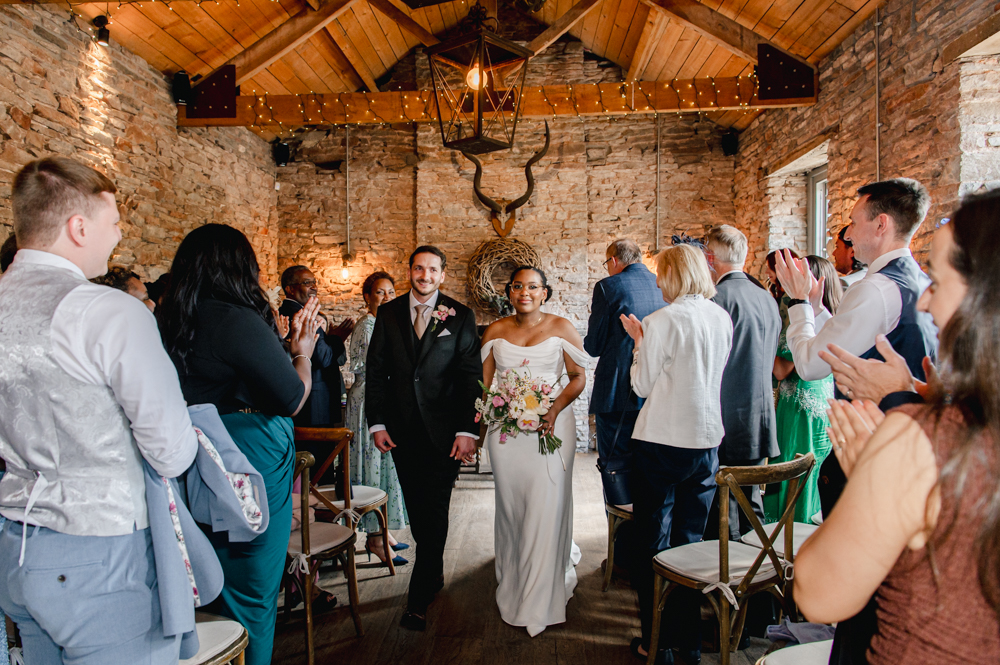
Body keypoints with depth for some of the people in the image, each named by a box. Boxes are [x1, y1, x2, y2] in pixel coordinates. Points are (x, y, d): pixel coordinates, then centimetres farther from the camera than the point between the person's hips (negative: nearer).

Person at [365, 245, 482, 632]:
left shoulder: (460, 317, -1)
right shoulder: (388, 313, 6)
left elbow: (471, 376, -4)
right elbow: (376, 371, 7)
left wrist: (467, 430, -11)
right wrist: (376, 423, -1)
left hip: (443, 431, -3)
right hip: (401, 430, 3)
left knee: (434, 513, -2)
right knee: (417, 511, 14)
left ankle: (418, 601, 8)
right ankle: (435, 574, 34)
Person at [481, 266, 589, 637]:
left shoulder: (561, 329, 1)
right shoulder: (495, 332, 7)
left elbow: (578, 377, 1)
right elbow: (484, 381, 10)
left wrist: (556, 408, -14)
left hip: (550, 426, -2)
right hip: (506, 430, 3)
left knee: (546, 509, -3)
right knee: (510, 507, 12)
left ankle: (543, 600, 11)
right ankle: (513, 587, 31)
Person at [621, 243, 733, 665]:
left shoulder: (662, 321, -14)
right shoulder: (722, 318, 4)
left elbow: (643, 385, -8)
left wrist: (639, 341, 5)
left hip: (662, 443, -6)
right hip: (706, 440, 6)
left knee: (653, 544, 8)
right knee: (691, 542, 16)